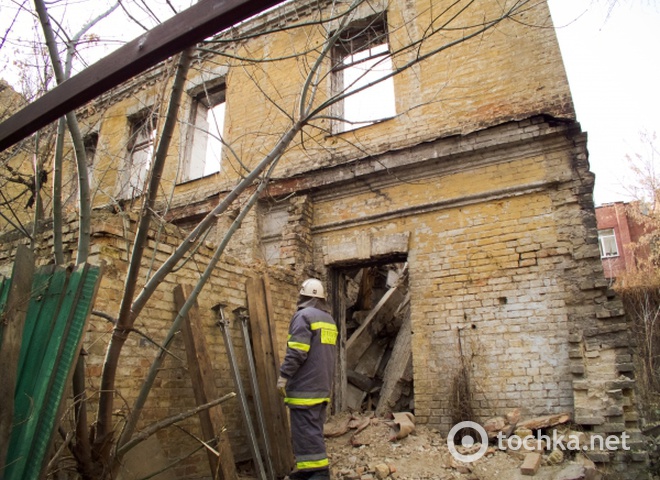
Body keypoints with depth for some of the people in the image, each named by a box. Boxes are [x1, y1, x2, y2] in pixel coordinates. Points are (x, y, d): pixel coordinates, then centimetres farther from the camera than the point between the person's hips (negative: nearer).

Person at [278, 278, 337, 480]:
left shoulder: (303, 315, -12)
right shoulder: (329, 320, 15)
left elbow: (296, 352, -20)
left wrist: (283, 375, -13)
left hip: (304, 386, -9)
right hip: (322, 386, 9)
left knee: (306, 430, -3)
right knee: (313, 429, 15)